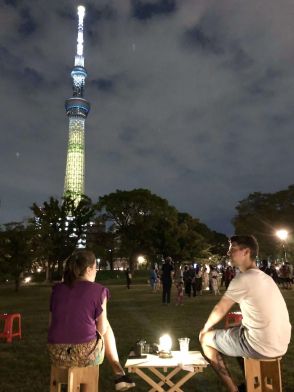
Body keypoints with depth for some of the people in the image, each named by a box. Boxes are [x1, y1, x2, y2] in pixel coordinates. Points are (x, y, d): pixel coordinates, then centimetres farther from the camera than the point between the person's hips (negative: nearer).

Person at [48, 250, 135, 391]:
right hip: (86, 356, -4)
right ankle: (119, 374, 33)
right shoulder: (98, 290, -9)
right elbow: (102, 328, -3)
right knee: (107, 328, 28)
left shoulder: (57, 289, 3)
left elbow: (52, 323, 10)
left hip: (57, 355, 4)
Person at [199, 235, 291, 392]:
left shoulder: (243, 279, -16)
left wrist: (206, 327, 12)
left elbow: (220, 310, -5)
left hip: (263, 346, -8)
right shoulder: (265, 278, 11)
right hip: (279, 344, 9)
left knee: (205, 338, 6)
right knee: (237, 332, 32)